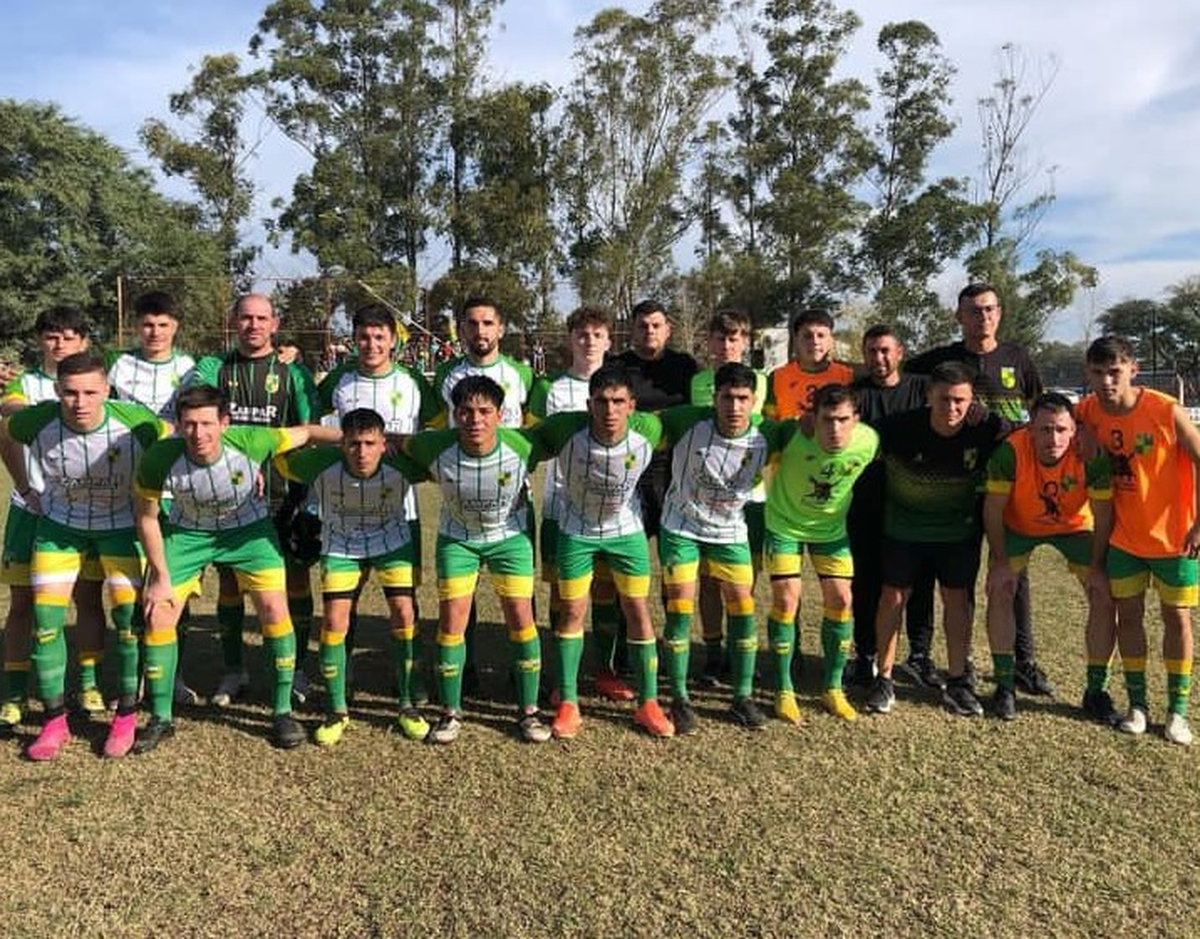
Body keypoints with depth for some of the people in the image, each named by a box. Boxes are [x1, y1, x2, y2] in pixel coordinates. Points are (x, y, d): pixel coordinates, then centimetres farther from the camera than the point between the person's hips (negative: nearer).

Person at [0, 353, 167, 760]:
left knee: (130, 617, -8)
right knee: (45, 620, -2)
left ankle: (126, 718, 10)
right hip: (59, 523, 2)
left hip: (122, 524, -2)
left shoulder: (134, 421, -29)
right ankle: (54, 722, 14)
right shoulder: (37, 421, -24)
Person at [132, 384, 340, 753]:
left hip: (248, 527, -1)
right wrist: (160, 578, -10)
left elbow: (308, 432, -15)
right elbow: (148, 518, -13)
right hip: (187, 532, 1)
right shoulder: (159, 459, -30)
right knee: (158, 615, -5)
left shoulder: (250, 442, -33)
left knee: (274, 609, -11)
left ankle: (282, 711, 6)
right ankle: (161, 718, 15)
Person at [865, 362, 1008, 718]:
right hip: (903, 527, -1)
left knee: (957, 598, 5)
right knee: (893, 597, 0)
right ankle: (884, 680, 12)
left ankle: (957, 682, 18)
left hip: (959, 530, 1)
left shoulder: (985, 430, -19)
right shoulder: (901, 428, -24)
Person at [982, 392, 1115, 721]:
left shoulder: (1093, 456, -31)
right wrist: (1000, 561, -19)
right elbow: (993, 509, -20)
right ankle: (1004, 686, 1)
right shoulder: (1010, 451, -33)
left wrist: (1097, 567, -15)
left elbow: (1103, 515, -17)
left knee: (1104, 596, -6)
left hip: (1075, 526, 1)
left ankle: (1096, 690, 11)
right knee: (1000, 590, -14)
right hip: (1018, 525, -1)